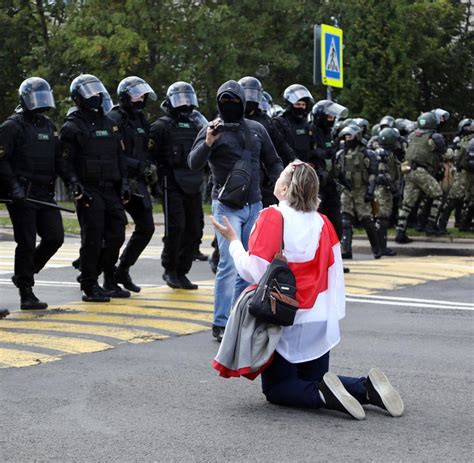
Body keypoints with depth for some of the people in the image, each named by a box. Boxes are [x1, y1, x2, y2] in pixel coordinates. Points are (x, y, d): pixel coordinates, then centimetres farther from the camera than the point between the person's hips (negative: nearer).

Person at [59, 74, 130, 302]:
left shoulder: (109, 123, 17)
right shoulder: (72, 127, -4)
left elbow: (120, 156, 20)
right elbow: (66, 163, -8)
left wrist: (124, 183, 10)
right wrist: (78, 189, -17)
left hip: (111, 189, 6)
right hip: (89, 191, -6)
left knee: (116, 235, 6)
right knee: (92, 239, -6)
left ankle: (110, 283, 20)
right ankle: (89, 287, 2)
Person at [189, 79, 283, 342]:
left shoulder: (256, 130, 11)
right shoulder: (213, 130, -2)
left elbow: (272, 162, 19)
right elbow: (193, 163, -14)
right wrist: (208, 143, -30)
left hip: (254, 205, 5)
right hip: (227, 205, -5)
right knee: (229, 264, -12)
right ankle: (221, 324, -9)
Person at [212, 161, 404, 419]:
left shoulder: (272, 217, -15)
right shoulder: (321, 222, 1)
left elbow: (253, 272, -18)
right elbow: (335, 274, 5)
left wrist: (233, 241, -5)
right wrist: (334, 314, 14)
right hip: (321, 321, 5)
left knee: (276, 390, 8)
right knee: (313, 381, 19)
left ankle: (323, 395, -21)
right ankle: (366, 388, -7)